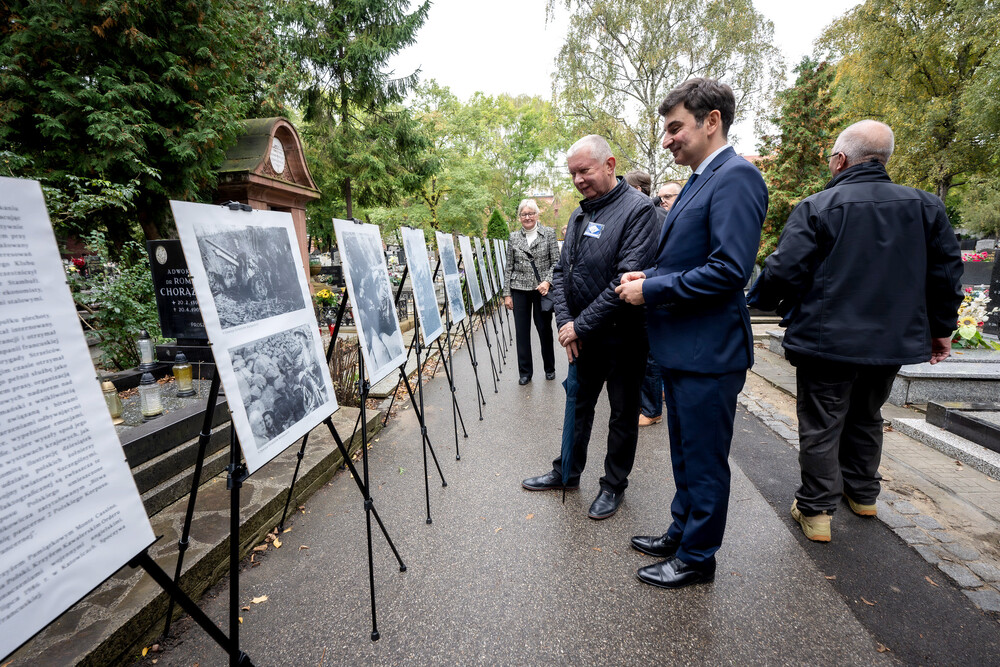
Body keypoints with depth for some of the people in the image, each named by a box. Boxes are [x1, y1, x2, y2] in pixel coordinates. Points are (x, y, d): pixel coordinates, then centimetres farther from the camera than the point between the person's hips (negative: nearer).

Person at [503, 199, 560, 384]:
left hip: (542, 290, -2)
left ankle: (549, 368, 24)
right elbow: (508, 268, 7)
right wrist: (507, 294, 3)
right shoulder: (513, 237, 8)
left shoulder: (549, 233, 2)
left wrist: (548, 281, -16)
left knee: (545, 328, 5)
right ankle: (525, 372, 16)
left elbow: (556, 262, -1)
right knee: (522, 331, 4)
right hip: (520, 290, 2)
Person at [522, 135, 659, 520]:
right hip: (583, 334, 7)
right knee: (579, 404, 18)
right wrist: (565, 321, -6)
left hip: (623, 336, -7)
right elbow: (561, 271, 9)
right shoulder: (579, 215, 9)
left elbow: (629, 278, -24)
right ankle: (567, 472, 35)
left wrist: (581, 326, -20)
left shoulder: (638, 209, -14)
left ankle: (614, 485, 28)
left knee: (623, 414, 10)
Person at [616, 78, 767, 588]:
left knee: (704, 461, 7)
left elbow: (729, 270, -24)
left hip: (708, 351, -10)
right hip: (680, 347, 10)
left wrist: (651, 290, -18)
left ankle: (697, 557, 27)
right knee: (685, 454, 22)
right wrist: (648, 275, 3)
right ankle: (681, 532, 41)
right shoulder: (699, 182, 16)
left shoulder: (736, 177, -15)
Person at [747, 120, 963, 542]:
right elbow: (947, 270, 9)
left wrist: (757, 299, 2)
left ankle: (817, 510, 13)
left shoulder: (816, 207, -12)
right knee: (866, 419, 23)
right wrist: (941, 328, 19)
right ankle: (862, 493, 39)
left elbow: (784, 270, -18)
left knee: (820, 427, 5)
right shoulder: (925, 206, 5)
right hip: (892, 342, 6)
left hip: (827, 341, -5)